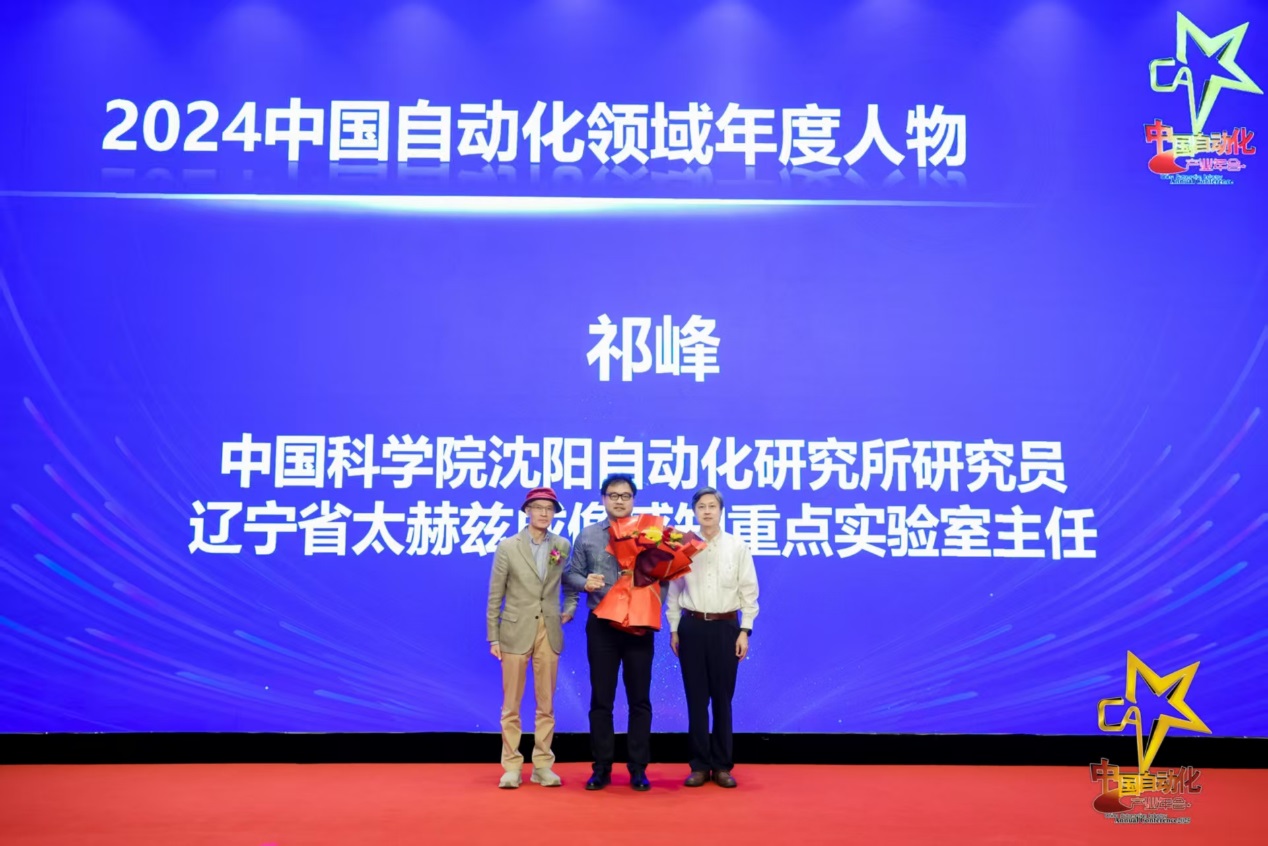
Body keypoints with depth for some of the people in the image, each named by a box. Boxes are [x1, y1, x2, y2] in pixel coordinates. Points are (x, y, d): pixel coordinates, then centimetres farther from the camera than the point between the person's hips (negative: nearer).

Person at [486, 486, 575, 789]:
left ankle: (542, 766, 13)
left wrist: (570, 609, 2)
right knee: (511, 704, 3)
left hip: (549, 631, 2)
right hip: (516, 631, -2)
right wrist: (493, 637, -3)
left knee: (546, 704, 6)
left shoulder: (563, 546, 4)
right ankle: (512, 767, 9)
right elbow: (495, 595, -1)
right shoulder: (507, 547, -2)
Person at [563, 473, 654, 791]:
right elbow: (570, 576, 6)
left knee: (639, 699, 4)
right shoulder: (587, 536, 6)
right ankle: (602, 768, 13)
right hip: (602, 626, 1)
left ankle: (638, 769, 12)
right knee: (601, 699, 5)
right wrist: (586, 582, -14)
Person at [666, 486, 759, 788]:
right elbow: (674, 590, 6)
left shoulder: (738, 547, 1)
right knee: (696, 698, 4)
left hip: (725, 627, -1)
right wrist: (673, 630, 4)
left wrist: (745, 631, -4)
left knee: (723, 698, 5)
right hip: (691, 626, 1)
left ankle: (722, 766, 14)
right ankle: (699, 765, 13)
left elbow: (749, 591, 1)